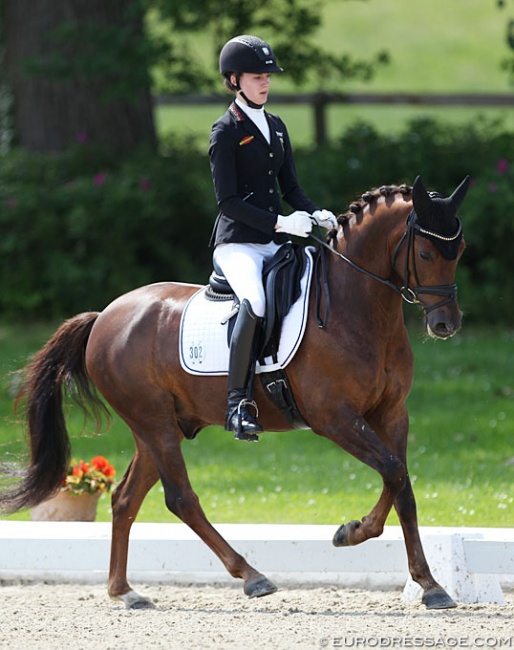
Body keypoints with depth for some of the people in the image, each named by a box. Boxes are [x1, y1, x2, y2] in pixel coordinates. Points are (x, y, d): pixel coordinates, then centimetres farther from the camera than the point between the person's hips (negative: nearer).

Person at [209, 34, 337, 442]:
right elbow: (228, 202, -12)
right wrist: (279, 222, -21)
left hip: (276, 242, 8)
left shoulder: (276, 126, 16)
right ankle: (239, 402, -31)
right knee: (255, 302, -34)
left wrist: (316, 214, -2)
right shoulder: (226, 131, -5)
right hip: (237, 242, -8)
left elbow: (290, 187, 18)